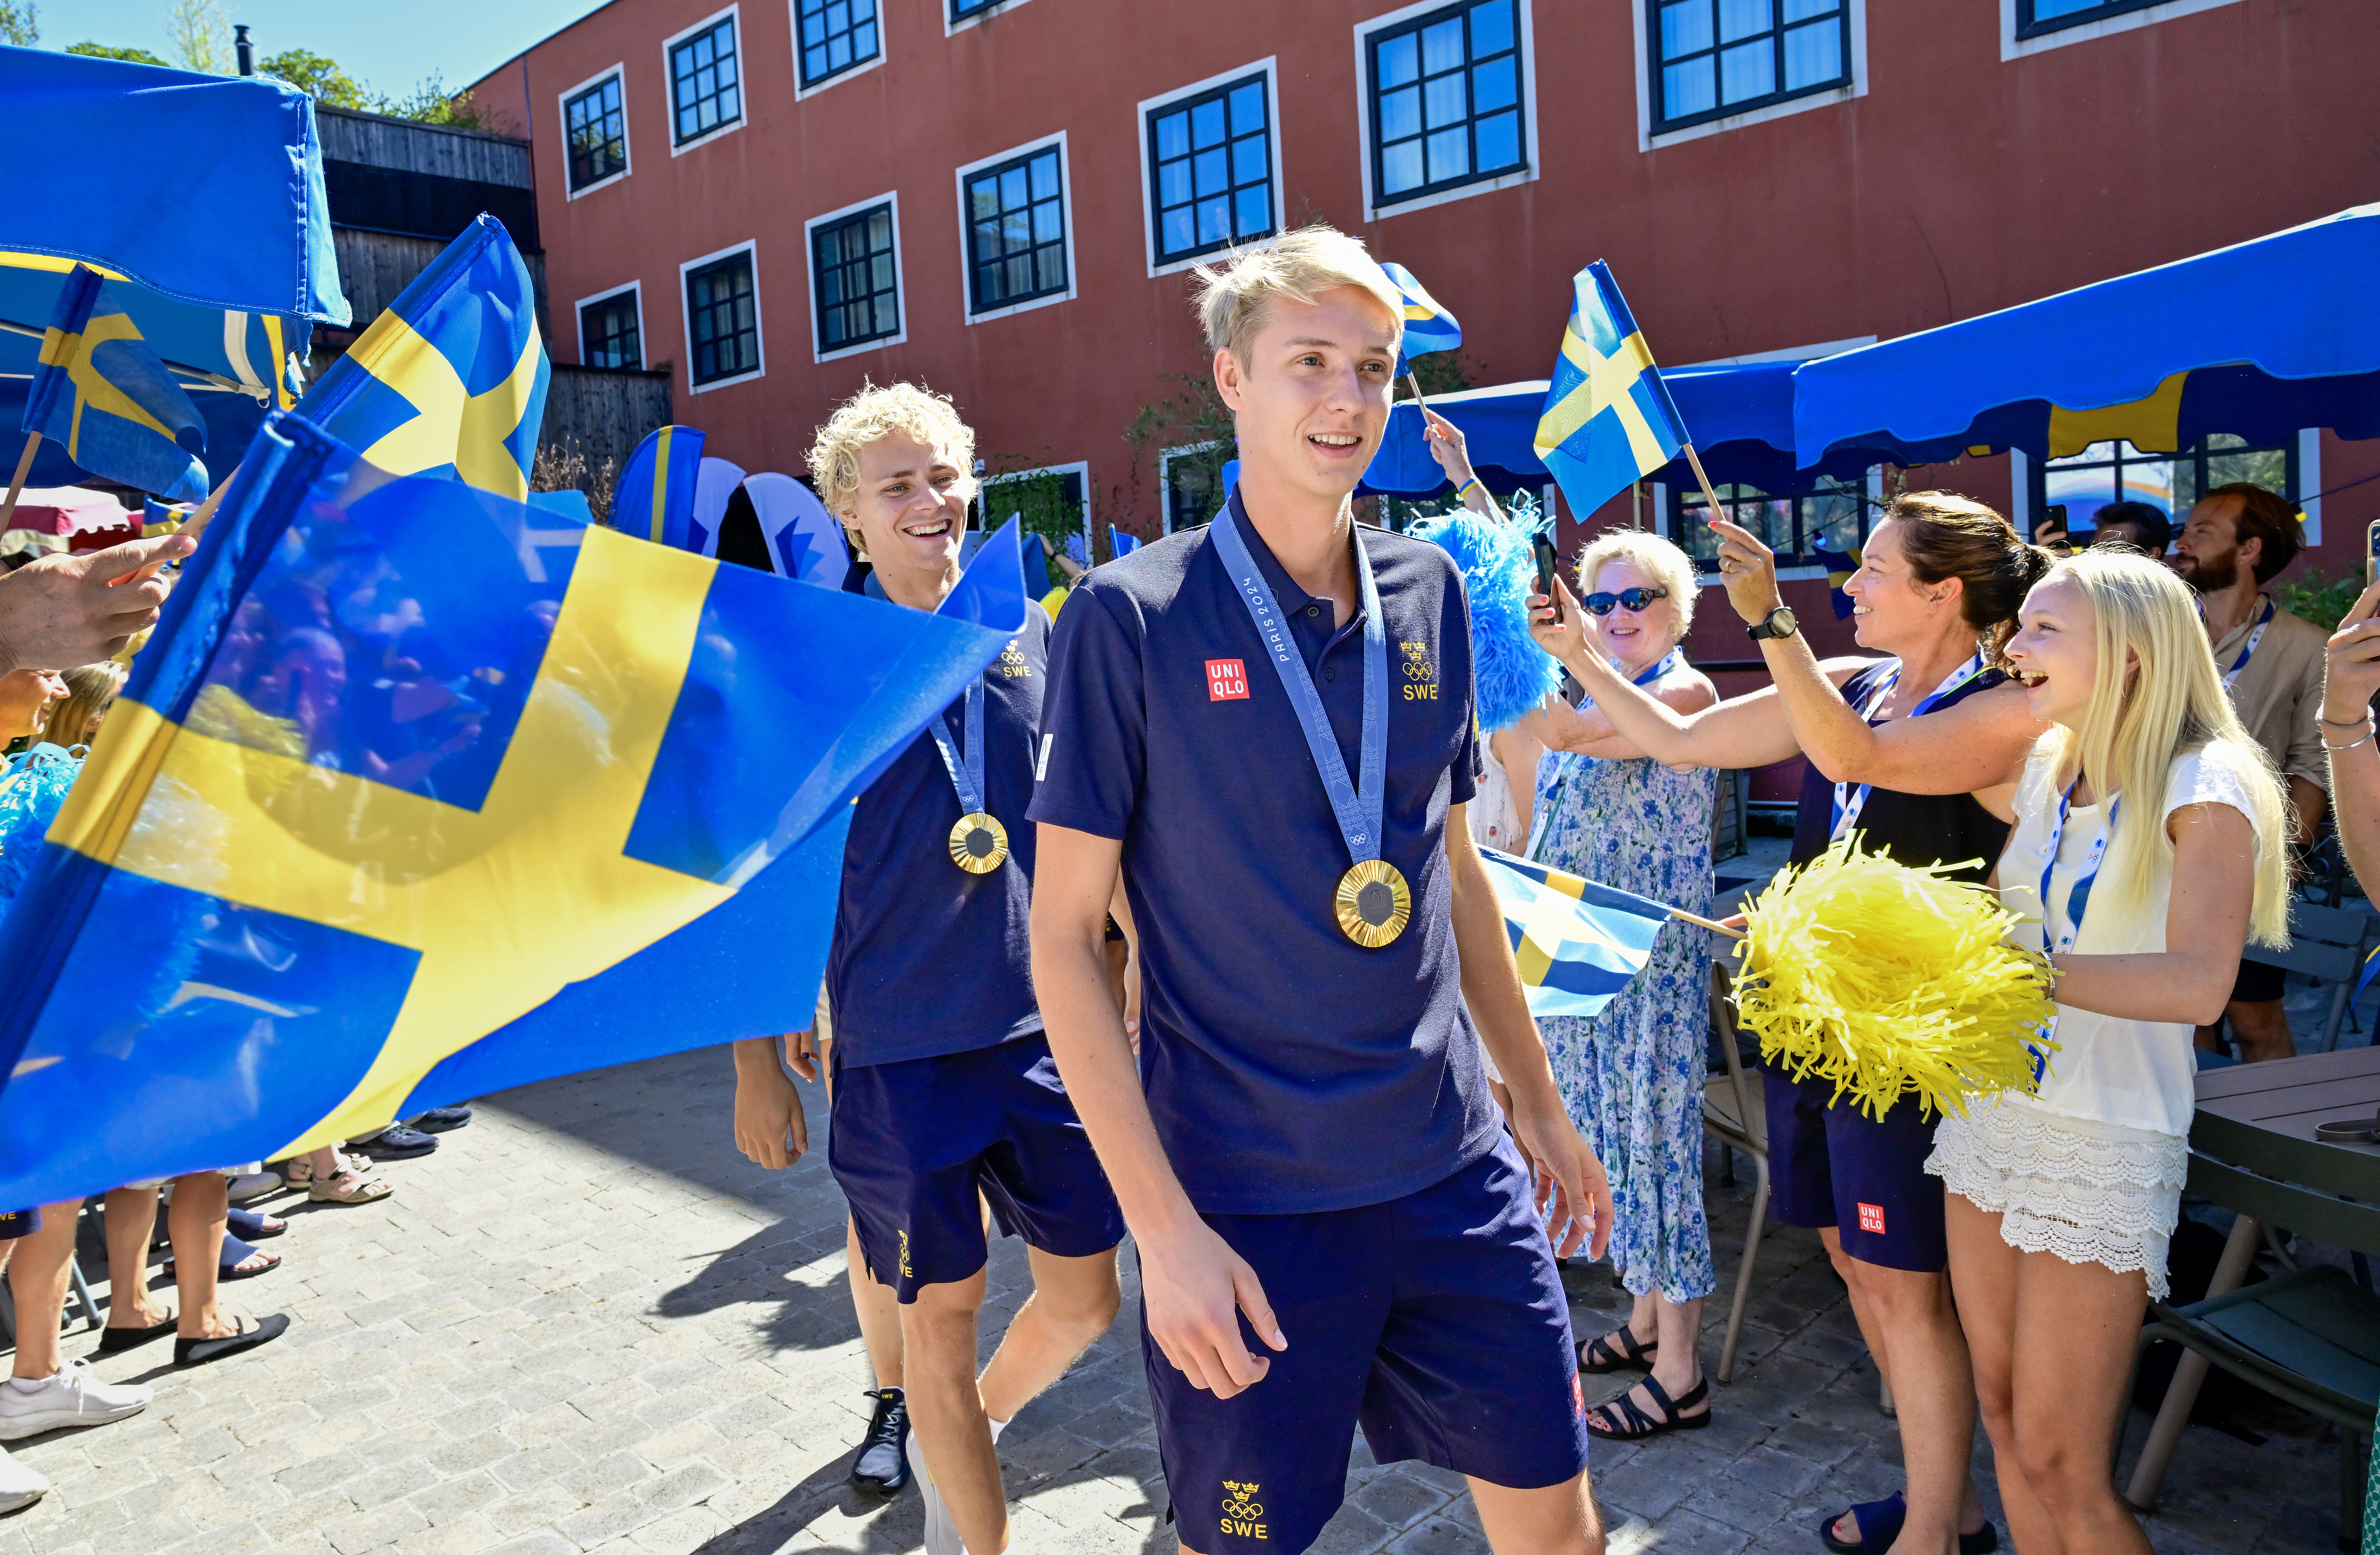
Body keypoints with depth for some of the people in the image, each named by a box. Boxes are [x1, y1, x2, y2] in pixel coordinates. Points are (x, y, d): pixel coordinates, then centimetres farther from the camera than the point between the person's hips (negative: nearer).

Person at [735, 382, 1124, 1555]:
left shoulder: (1035, 637, 4)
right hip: (899, 1046, -3)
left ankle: (970, 1429, 43)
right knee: (943, 1316, 10)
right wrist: (756, 1058, -4)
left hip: (1045, 1023, 4)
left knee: (1086, 1295, 12)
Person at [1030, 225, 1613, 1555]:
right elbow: (1066, 933, -10)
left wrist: (1541, 1102, 16)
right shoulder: (1132, 617, -11)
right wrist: (1165, 1226, -15)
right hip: (1244, 1197, -4)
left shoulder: (1430, 592, 5)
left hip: (1454, 1171, 5)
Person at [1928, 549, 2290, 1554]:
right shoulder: (2046, 772, 9)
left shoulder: (2206, 786, -12)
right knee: (2004, 1419, 15)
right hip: (1991, 1112, 6)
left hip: (2102, 1147, -6)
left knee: (2060, 1466, 2)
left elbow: (2195, 983, -26)